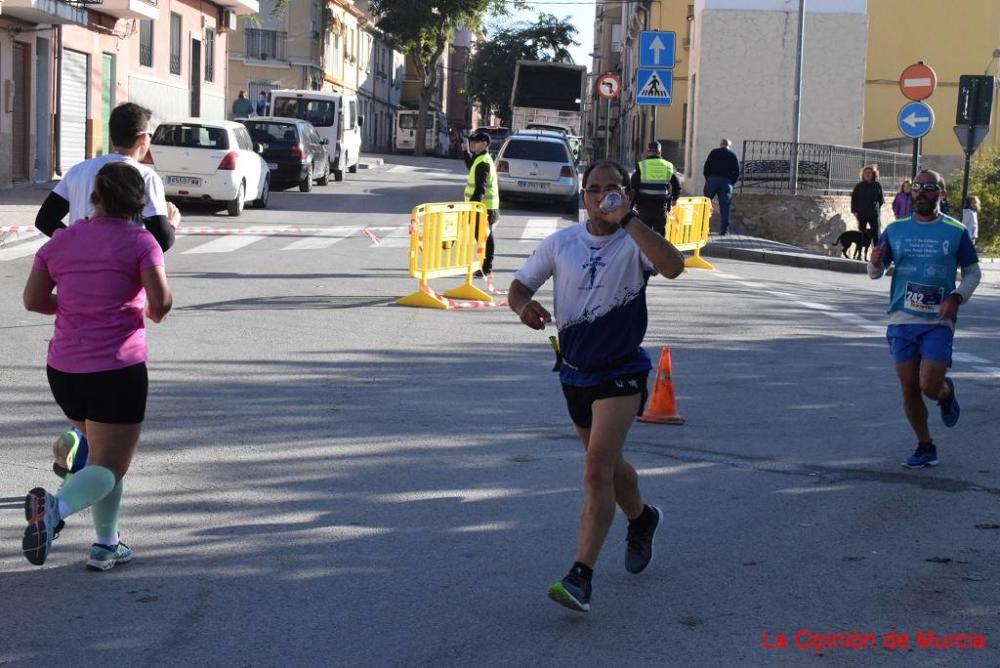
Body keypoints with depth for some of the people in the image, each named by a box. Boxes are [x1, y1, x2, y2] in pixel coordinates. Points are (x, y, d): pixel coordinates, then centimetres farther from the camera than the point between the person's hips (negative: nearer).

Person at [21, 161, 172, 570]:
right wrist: (153, 313, 7)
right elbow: (161, 300, -16)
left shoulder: (61, 241, 7)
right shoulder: (139, 241, -7)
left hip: (63, 369, 6)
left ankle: (106, 545, 22)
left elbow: (33, 300, 9)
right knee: (110, 466, 0)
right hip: (117, 369, -5)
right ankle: (56, 508, -29)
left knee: (102, 453, 24)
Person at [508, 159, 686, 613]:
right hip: (575, 371, 5)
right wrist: (524, 305, -18)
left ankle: (580, 577, -17)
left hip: (621, 372, -5)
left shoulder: (633, 243, -13)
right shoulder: (561, 243, 0)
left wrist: (628, 219, -35)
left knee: (597, 470, -17)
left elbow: (672, 267, -33)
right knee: (606, 463, 22)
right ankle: (641, 519, 52)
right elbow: (519, 286, 6)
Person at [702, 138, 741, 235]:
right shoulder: (733, 156, 11)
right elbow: (737, 173, 6)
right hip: (726, 181, 0)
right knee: (725, 207, 2)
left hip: (712, 180, 0)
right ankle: (724, 230, -2)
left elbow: (706, 169, 6)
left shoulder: (713, 153, 10)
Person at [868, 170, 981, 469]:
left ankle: (947, 393, 24)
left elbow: (973, 272, 8)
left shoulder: (956, 231, 0)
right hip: (902, 320, 3)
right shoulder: (895, 229, 6)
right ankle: (925, 447, 21)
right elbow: (876, 273, 12)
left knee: (929, 386, -13)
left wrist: (956, 297, -10)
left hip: (938, 322, -3)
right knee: (909, 389, 4)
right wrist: (876, 262, -12)